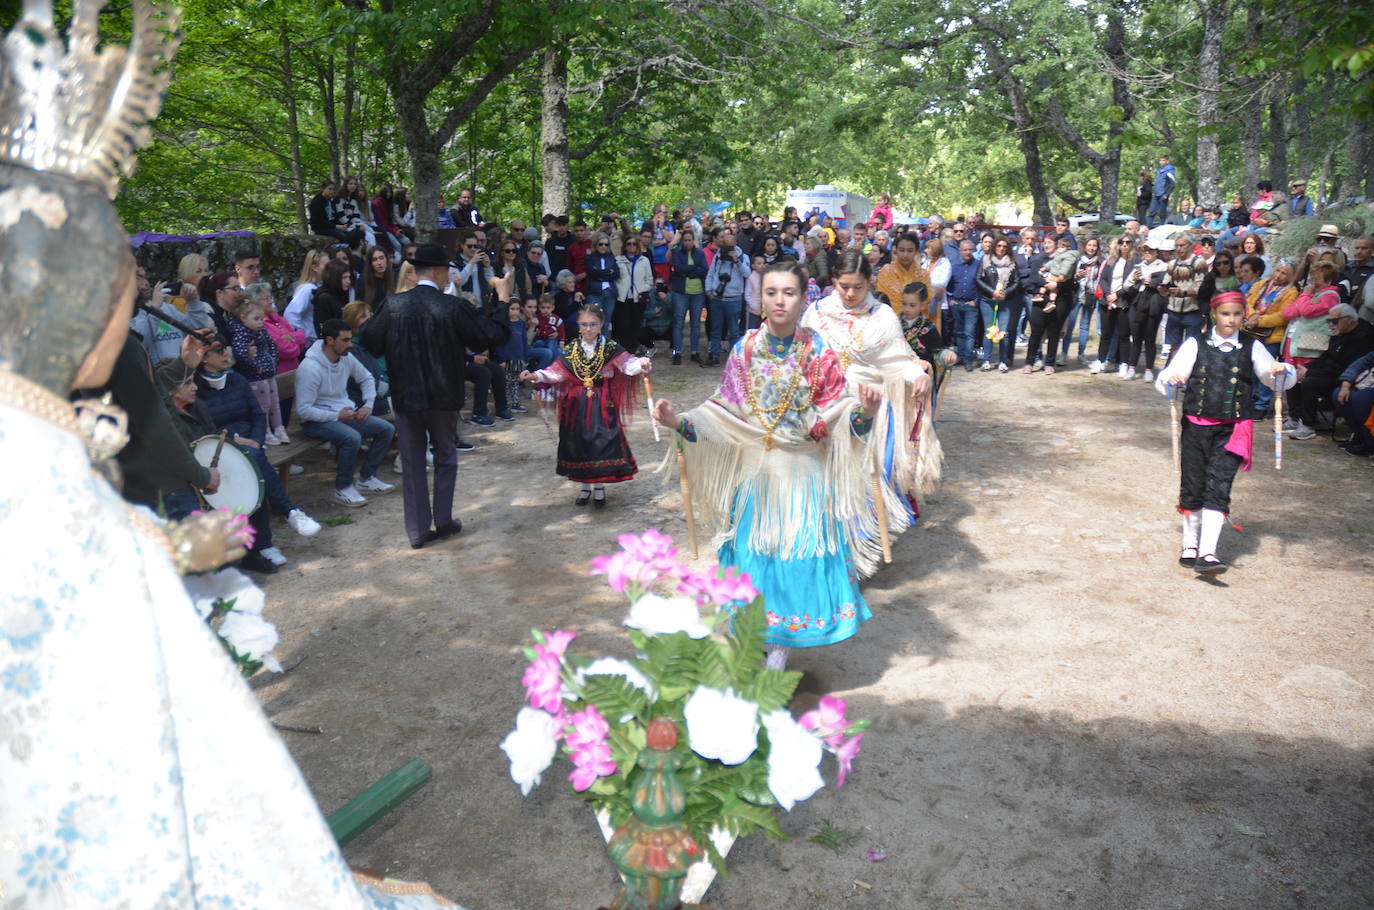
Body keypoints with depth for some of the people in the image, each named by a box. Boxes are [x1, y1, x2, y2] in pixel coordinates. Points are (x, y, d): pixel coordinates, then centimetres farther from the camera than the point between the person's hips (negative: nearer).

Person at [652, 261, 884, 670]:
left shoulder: (818, 350, -4)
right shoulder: (745, 349, 0)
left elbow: (838, 414, -8)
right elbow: (724, 413, 2)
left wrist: (865, 412, -29)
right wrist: (679, 421, -12)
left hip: (804, 471, -1)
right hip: (756, 469, 1)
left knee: (798, 553, 3)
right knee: (754, 552, 6)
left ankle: (780, 646, 21)